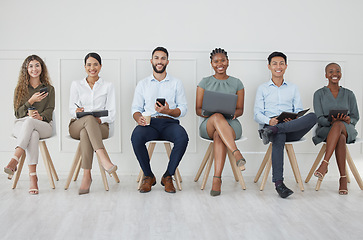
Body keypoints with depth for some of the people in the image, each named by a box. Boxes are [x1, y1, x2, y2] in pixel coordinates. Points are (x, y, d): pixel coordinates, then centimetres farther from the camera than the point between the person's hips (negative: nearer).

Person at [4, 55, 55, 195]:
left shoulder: (49, 89, 16)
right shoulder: (20, 89, 16)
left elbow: (49, 111, 4)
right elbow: (17, 113, 6)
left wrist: (40, 116, -20)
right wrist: (31, 101, -9)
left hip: (44, 126, 0)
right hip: (21, 125, 1)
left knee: (29, 121, -39)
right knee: (33, 135, -38)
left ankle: (14, 161, -51)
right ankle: (33, 176, -49)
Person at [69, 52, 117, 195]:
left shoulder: (108, 86, 13)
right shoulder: (76, 85, 16)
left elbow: (111, 113, 5)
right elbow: (71, 109, 9)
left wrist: (100, 119, -17)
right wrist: (77, 111, -16)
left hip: (100, 127, 0)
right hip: (76, 126, 0)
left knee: (85, 133, -38)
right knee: (89, 119, -38)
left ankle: (87, 176, -44)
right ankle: (104, 159, -53)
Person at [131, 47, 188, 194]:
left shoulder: (176, 83, 15)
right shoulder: (143, 84, 19)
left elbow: (183, 109, 8)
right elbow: (135, 108, 13)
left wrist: (168, 111, -14)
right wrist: (138, 118, -11)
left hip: (169, 122, 0)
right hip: (149, 122, 1)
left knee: (182, 137, -35)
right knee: (136, 137, -34)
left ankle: (168, 176, -15)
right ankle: (148, 176, -12)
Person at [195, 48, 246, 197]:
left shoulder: (237, 83, 14)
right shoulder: (205, 83, 12)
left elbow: (240, 110, 10)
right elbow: (198, 109, 7)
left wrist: (233, 113, -14)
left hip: (231, 124, 0)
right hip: (208, 124, 0)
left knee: (219, 136, -38)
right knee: (217, 117, -39)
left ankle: (217, 178, -45)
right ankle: (237, 154, -52)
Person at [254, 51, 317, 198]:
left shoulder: (293, 88, 24)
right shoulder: (263, 89, 18)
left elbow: (299, 111, 13)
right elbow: (257, 114, 7)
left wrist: (293, 119, -12)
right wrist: (269, 121, -16)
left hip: (293, 130, 2)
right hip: (270, 124, -2)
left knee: (312, 116, -30)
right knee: (279, 138, -40)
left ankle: (272, 131, -40)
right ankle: (278, 183, -42)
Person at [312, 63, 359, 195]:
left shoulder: (349, 94, 14)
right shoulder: (319, 94, 7)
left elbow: (355, 117, 11)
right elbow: (319, 118, -2)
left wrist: (349, 120, -14)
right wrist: (331, 121, -25)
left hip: (347, 130, 1)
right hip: (325, 130, -1)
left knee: (339, 125, -39)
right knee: (341, 138, -38)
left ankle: (324, 164, -48)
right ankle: (343, 178, -41)